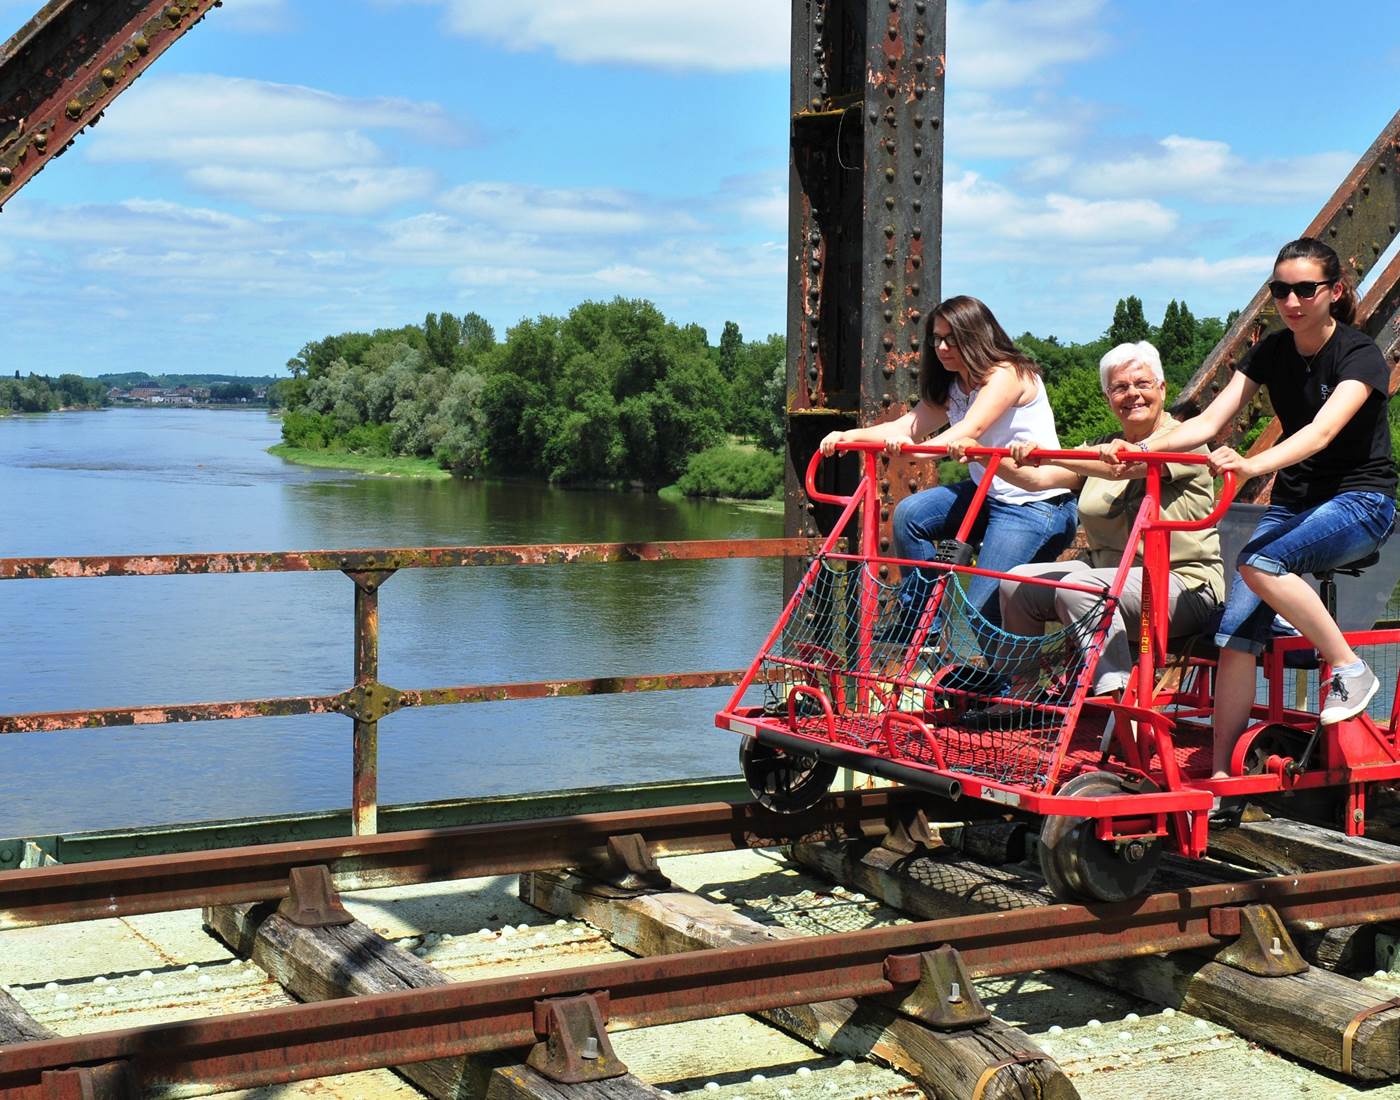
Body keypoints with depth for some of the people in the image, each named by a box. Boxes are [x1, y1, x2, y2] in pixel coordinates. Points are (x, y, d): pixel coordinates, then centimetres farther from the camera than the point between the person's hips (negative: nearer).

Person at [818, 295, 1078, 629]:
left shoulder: (1007, 373, -15)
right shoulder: (951, 387, 12)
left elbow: (972, 428, -32)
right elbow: (909, 425, 1)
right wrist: (850, 436, -14)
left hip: (1036, 505, -9)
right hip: (986, 493, 9)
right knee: (909, 514, -6)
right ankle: (917, 628, 2)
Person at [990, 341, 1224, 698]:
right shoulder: (1101, 448, 15)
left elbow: (1122, 465, -26)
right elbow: (1038, 478, 0)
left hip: (1183, 584, -7)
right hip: (1108, 571, 7)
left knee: (1079, 587, -31)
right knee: (1017, 584, -6)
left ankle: (1118, 701, -29)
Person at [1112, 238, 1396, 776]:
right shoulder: (1272, 352, 4)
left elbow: (1322, 431, -31)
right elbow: (1210, 421, -5)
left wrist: (1253, 465, -49)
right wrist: (1141, 449, -22)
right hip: (1292, 502, 6)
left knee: (1260, 565, -33)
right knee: (1236, 630, -12)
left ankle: (1350, 669, -16)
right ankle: (1221, 774, -9)